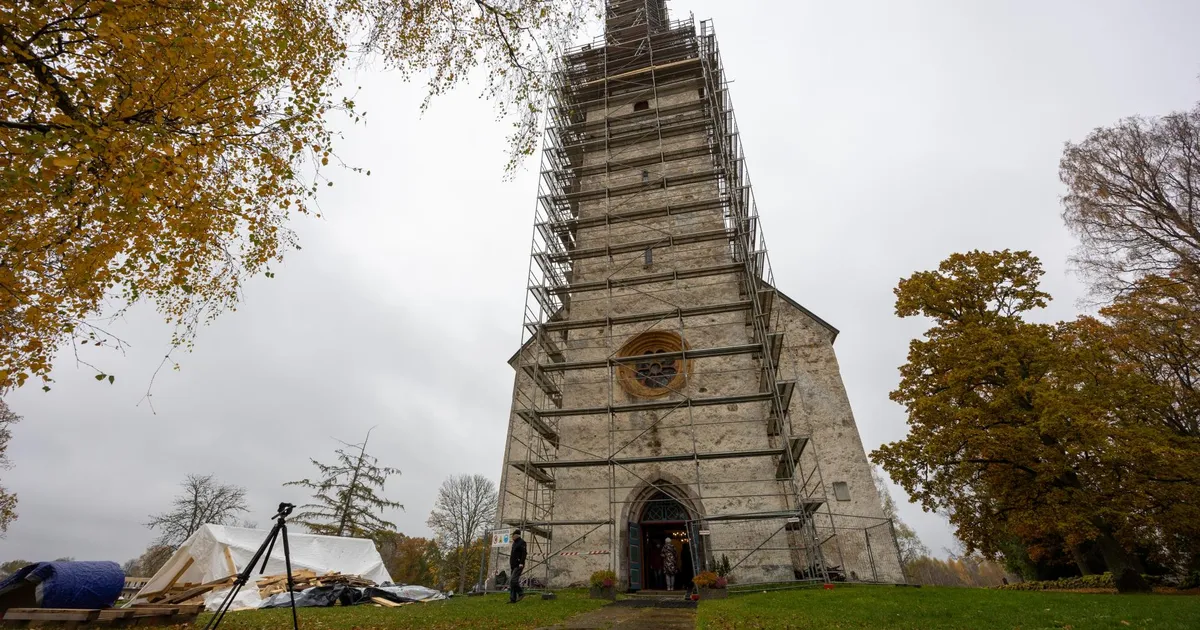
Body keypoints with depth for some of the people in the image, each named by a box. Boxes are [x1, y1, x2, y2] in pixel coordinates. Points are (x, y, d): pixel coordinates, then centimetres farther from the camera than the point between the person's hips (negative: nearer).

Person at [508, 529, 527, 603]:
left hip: (518, 566, -10)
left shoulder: (522, 542, -10)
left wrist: (521, 563, -27)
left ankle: (521, 593, -3)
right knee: (511, 582, 7)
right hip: (514, 566, 10)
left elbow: (524, 553, -19)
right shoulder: (514, 543, 19)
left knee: (513, 580, -17)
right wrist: (511, 563, 21)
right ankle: (513, 599, 11)